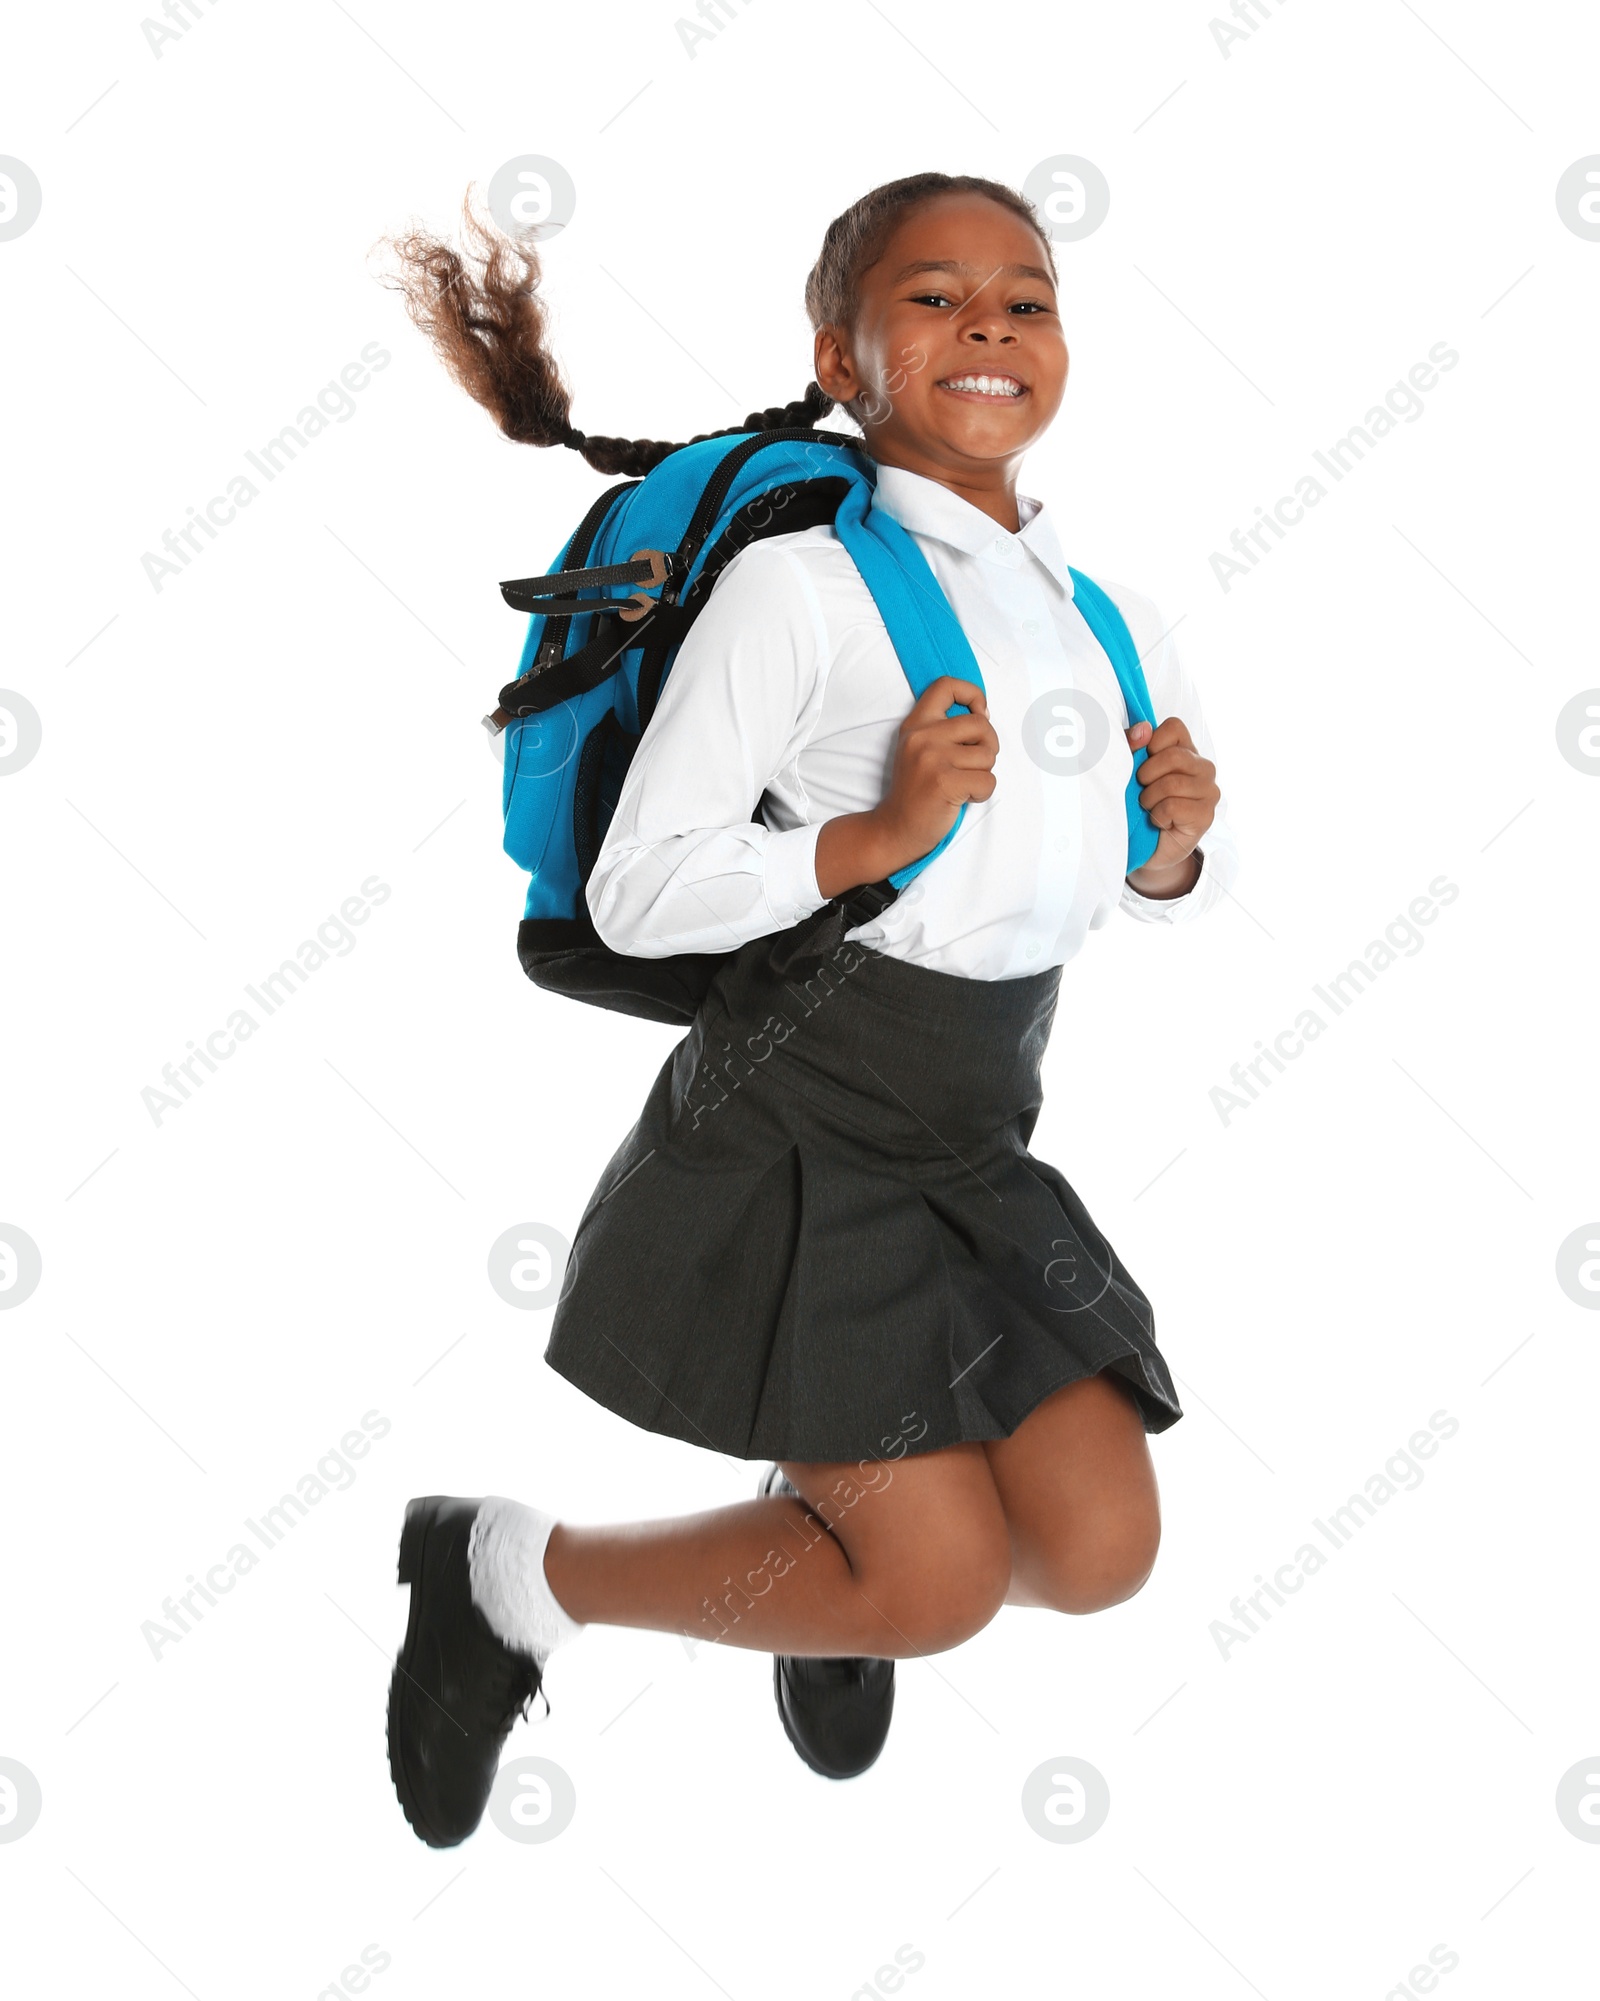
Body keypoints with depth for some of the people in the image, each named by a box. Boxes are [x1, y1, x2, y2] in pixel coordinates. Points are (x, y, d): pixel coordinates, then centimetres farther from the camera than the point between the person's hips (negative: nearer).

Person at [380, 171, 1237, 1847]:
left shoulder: (1115, 627, 8)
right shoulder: (799, 584, -12)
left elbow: (1156, 880, 21)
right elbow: (633, 894, -15)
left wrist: (1176, 856, -2)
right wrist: (876, 836, -24)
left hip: (977, 1146, 6)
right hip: (796, 1130, -6)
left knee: (1098, 1551, 0)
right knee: (940, 1585, -8)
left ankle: (834, 1503, 32)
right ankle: (507, 1571, 13)